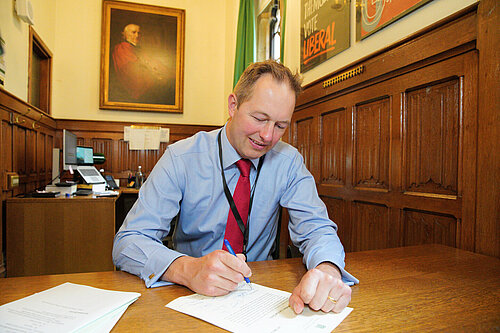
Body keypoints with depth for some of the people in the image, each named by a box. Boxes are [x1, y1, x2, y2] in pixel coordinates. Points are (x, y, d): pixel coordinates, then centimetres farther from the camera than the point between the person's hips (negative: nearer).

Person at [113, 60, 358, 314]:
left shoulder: (288, 162, -7)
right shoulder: (181, 158, -14)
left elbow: (315, 227, -11)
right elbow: (128, 241, -17)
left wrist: (326, 269, -35)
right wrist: (188, 269, -38)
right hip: (191, 294, 0)